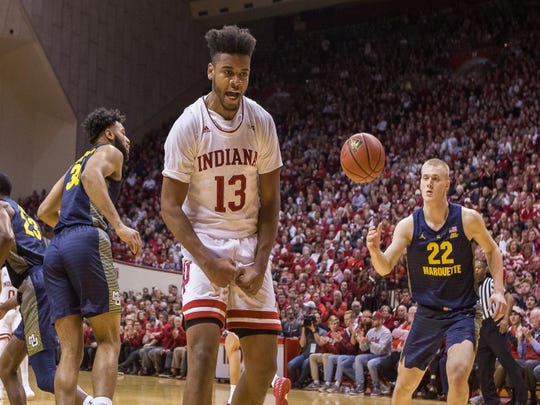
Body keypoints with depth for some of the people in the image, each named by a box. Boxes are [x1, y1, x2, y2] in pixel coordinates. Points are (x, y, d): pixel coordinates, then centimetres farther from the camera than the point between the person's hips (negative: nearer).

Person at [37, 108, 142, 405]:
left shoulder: (76, 163, 32)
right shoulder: (110, 152, 11)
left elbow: (44, 212, 30)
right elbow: (92, 175, -13)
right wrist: (119, 225, -21)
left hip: (55, 249, 7)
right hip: (87, 241, -7)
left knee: (70, 350, 2)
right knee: (108, 341, -5)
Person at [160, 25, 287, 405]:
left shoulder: (262, 123, -1)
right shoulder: (189, 125, -11)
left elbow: (270, 202, 4)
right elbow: (171, 206, -9)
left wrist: (260, 264, -7)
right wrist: (207, 262, -20)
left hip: (251, 246, 4)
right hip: (205, 245, -4)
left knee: (264, 363, 3)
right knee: (203, 350, -19)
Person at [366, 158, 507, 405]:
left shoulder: (468, 219, -10)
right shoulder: (408, 225, -8)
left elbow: (491, 250, 8)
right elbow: (385, 268, -13)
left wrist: (498, 290, -4)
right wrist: (375, 250, -35)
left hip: (462, 313, -2)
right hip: (427, 313, 2)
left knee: (458, 374, -26)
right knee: (404, 385, 9)